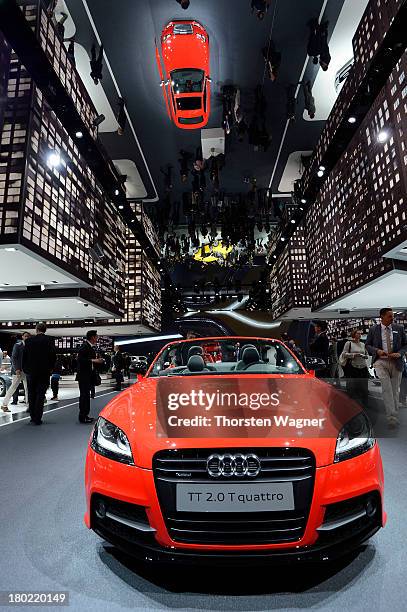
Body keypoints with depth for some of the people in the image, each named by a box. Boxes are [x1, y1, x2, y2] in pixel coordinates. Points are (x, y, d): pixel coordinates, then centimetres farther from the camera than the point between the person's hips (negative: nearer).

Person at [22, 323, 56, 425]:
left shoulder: (29, 340, -1)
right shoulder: (49, 340, -6)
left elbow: (24, 356, 2)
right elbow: (53, 355, -7)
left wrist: (25, 369, 11)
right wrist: (50, 367, 5)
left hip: (30, 371, 2)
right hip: (44, 371, -2)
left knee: (31, 395, 14)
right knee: (40, 395, 1)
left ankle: (33, 417, 20)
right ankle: (37, 419, 0)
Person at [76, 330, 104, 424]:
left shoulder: (91, 347, 15)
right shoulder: (84, 346, -14)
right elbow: (80, 360, -23)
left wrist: (97, 360, 5)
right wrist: (93, 360, -23)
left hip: (89, 375, 10)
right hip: (83, 375, -10)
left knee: (86, 395, 14)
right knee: (84, 395, -6)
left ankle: (85, 415, 21)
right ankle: (82, 417, 0)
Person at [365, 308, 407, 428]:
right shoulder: (373, 329, 4)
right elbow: (367, 345, 9)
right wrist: (377, 350, -10)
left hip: (396, 362, 3)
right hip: (381, 362, -2)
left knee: (395, 390, 9)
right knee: (386, 388, -16)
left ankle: (395, 416, 22)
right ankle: (392, 418, -18)